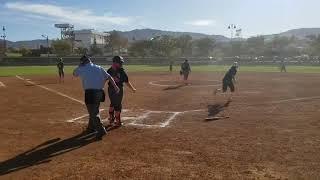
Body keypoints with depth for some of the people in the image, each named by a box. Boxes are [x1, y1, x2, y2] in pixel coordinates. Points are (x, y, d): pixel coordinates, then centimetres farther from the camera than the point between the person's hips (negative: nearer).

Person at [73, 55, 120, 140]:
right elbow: (109, 77, 6)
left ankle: (101, 130, -13)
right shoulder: (99, 68, 13)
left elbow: (74, 73, 24)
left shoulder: (82, 69, 4)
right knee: (93, 110, 22)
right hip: (100, 92, 6)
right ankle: (91, 127, 35)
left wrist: (80, 66, 27)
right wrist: (115, 87, 4)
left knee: (93, 113, -3)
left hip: (90, 92, -6)